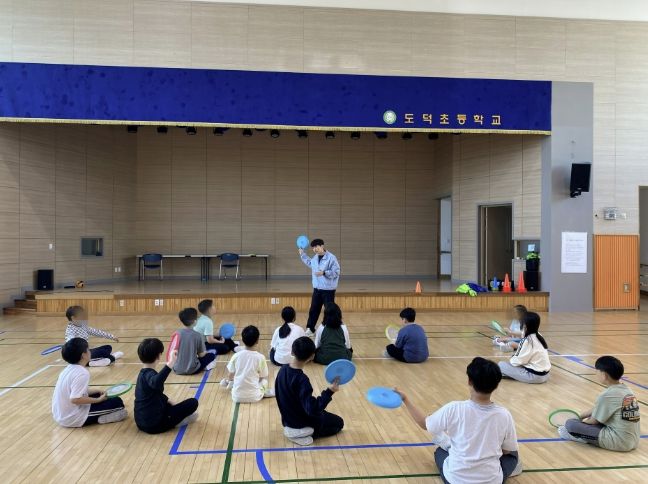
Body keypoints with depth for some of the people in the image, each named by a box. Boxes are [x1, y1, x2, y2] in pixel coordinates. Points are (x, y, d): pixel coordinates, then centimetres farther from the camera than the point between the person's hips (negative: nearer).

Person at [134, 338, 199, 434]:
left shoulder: (143, 373, 8)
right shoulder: (149, 374, -21)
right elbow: (156, 383, -49)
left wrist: (170, 402, 19)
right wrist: (171, 363, -53)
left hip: (142, 422, 9)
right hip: (153, 424, -9)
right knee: (193, 403, -7)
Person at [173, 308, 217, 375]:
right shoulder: (198, 336, -13)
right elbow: (201, 355, -6)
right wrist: (205, 352, 18)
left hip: (177, 369, 4)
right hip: (192, 370, -3)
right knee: (211, 355, 14)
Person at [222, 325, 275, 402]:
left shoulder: (236, 356, -6)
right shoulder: (260, 357, -10)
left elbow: (231, 375, 7)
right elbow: (263, 377, 2)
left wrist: (228, 381, 31)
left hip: (237, 396, 3)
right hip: (254, 397, -3)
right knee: (264, 381, 26)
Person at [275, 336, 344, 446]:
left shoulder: (283, 370, -9)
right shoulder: (302, 380, -33)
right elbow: (312, 409, -34)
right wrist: (329, 392, -32)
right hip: (302, 423, -8)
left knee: (322, 412, 32)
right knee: (339, 422, 13)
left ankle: (292, 431, 11)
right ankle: (304, 433, -3)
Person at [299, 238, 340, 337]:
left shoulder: (331, 258, -17)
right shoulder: (315, 257, 8)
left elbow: (336, 272, -18)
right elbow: (310, 264, 31)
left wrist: (324, 273, -27)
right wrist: (302, 254, 28)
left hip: (328, 290, -7)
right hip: (317, 289, 7)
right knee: (313, 310, 12)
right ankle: (310, 329, 23)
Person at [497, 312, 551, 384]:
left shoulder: (527, 340, -19)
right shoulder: (539, 336, 6)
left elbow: (519, 361, -13)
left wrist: (512, 359, 6)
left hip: (534, 375, -9)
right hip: (544, 374, 9)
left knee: (501, 364, -7)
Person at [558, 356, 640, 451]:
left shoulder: (607, 395, -18)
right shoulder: (627, 390, 7)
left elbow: (594, 421, -4)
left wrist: (582, 420, 16)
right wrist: (579, 416, 23)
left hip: (618, 442, -9)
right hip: (633, 440, 9)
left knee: (570, 424, -11)